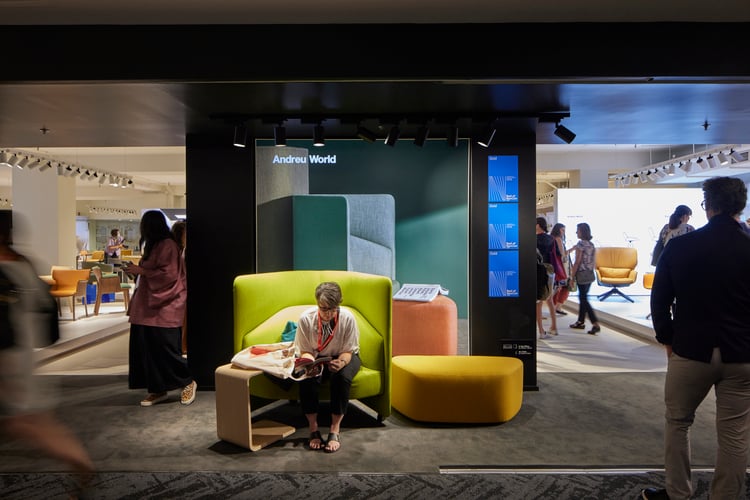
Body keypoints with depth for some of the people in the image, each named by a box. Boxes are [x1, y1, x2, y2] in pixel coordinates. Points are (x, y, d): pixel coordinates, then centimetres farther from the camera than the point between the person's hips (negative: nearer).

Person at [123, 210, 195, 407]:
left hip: (163, 308, -9)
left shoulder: (167, 245, -12)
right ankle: (158, 389, 14)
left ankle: (188, 382, 11)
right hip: (149, 306, 9)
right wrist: (136, 270, 10)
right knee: (148, 348, 6)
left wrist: (141, 270, -14)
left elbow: (168, 274, -20)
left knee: (165, 348, -5)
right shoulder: (154, 245, 18)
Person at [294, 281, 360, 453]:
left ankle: (335, 430, -23)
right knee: (308, 377, -32)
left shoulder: (347, 318, -23)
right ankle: (313, 429, -17)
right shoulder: (306, 318, -21)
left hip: (343, 357, 0)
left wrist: (341, 362, -40)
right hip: (317, 357, 1)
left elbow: (347, 351, -16)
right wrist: (311, 362, -35)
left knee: (342, 376, -34)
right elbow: (305, 351, -12)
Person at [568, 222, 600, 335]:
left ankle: (596, 324, -12)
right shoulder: (592, 245, 10)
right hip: (590, 274, 8)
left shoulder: (580, 244, -13)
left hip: (582, 275, -8)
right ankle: (580, 322, 22)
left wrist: (572, 276, -10)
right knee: (583, 297, 15)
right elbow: (594, 262, 13)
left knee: (584, 299, -5)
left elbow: (577, 262, -15)